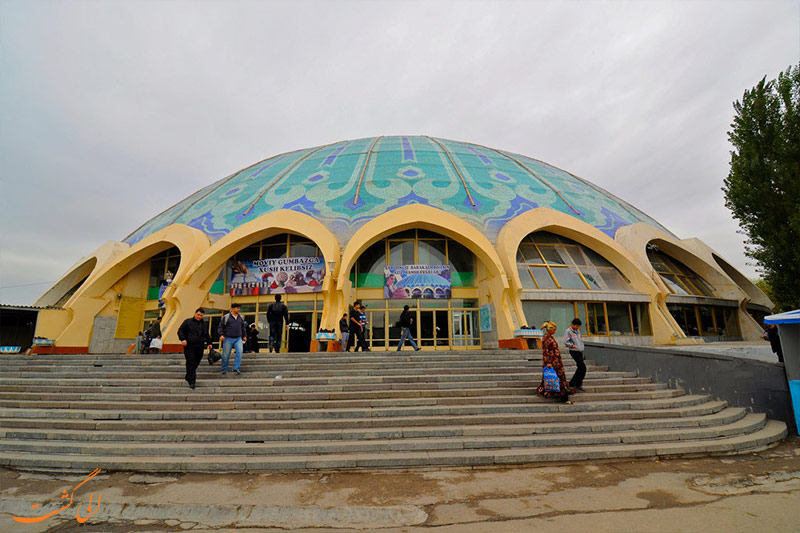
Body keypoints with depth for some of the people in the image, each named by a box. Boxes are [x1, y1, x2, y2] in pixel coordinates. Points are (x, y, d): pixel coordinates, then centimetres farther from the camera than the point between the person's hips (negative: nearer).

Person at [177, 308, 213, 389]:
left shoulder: (204, 324, 16)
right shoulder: (188, 321, 3)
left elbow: (207, 335, 25)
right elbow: (180, 331, 2)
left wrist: (209, 343, 18)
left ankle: (188, 376, 30)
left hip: (200, 346, 4)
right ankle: (191, 381, -6)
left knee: (196, 362, 8)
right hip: (189, 346, -4)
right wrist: (183, 339, -12)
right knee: (191, 362, -8)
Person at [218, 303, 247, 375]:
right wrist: (221, 334, -13)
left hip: (238, 338, 3)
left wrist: (244, 335, 24)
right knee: (226, 355, 3)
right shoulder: (226, 317, -1)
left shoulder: (241, 317, 12)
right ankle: (224, 369, 22)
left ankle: (236, 368, -9)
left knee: (239, 352, -15)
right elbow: (220, 326, 0)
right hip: (228, 339, -3)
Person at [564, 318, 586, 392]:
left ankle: (572, 383, 16)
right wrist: (573, 346, -11)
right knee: (583, 367, -13)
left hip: (580, 352, 8)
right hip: (574, 351, -8)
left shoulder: (578, 331, 16)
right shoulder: (568, 331, -8)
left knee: (580, 368, 8)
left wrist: (581, 347, 10)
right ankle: (578, 385, -4)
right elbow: (566, 342, -14)